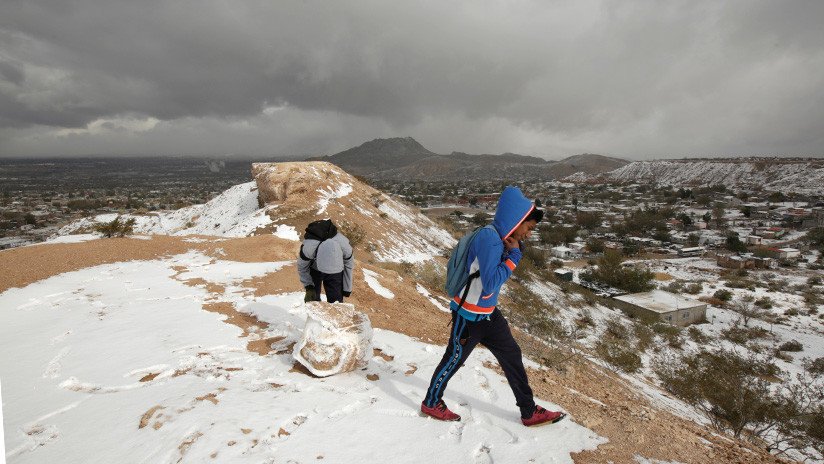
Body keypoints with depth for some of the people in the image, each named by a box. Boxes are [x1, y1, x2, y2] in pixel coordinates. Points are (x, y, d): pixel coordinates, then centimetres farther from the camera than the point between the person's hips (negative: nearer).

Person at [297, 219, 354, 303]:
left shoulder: (344, 246, -35)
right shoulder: (308, 247, -39)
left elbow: (348, 266, -13)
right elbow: (302, 268, -16)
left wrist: (346, 289, -6)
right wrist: (308, 286, -23)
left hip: (336, 271, 1)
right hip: (314, 270, 0)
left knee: (336, 301, -8)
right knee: (313, 299, -4)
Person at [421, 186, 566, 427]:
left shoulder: (500, 238, 2)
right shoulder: (489, 238, -26)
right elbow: (490, 284, -29)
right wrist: (513, 256, -21)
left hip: (488, 314, 9)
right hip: (469, 316, -9)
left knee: (512, 355, 14)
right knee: (454, 359, 9)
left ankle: (530, 412, 29)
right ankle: (431, 403, 33)